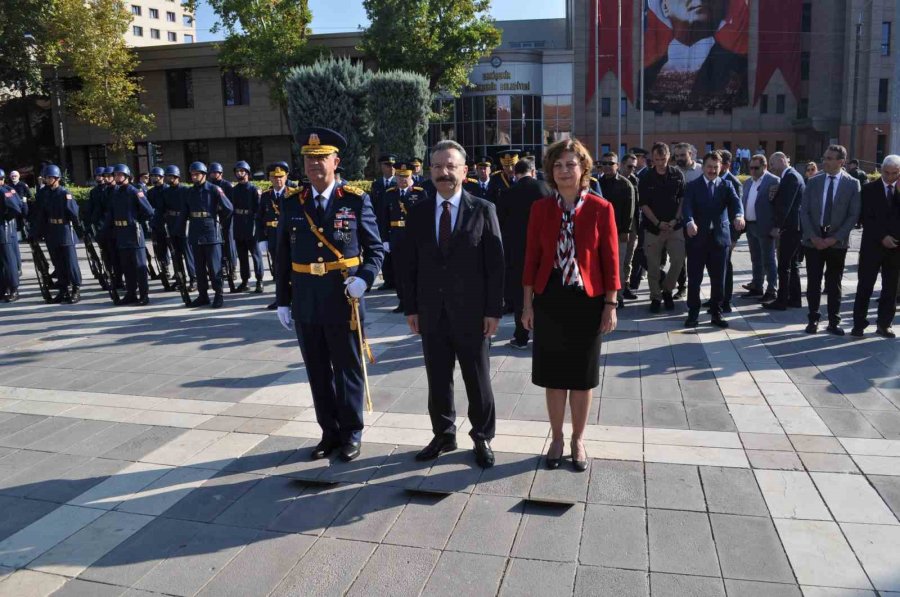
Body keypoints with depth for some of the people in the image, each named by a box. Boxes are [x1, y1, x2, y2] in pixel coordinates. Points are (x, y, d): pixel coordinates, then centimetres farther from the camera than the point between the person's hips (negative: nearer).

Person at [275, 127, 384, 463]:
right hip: (305, 305, 3)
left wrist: (363, 279, -18)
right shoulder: (291, 203, 5)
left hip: (344, 302, -3)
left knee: (347, 370, 9)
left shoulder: (356, 200, -3)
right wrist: (283, 300, 6)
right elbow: (283, 256, 8)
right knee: (318, 372, 13)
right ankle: (329, 433, 28)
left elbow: (375, 249, 0)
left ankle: (351, 433, 24)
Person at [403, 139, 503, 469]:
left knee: (477, 381, 10)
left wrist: (493, 310, -9)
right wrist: (411, 308, 3)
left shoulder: (483, 210, -4)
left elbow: (495, 264, -5)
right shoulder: (418, 213, 5)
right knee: (438, 381, 12)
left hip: (471, 313, -3)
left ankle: (482, 438, 26)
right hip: (431, 314, 3)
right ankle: (443, 435, 29)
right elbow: (410, 265, 7)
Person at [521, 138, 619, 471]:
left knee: (582, 375, 10)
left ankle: (578, 440, 29)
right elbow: (531, 257, 1)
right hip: (549, 300, 1)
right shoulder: (540, 209, -1)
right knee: (553, 373, 11)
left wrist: (610, 305, -5)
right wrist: (528, 304, 1)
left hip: (587, 300, -1)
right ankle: (557, 438, 29)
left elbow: (610, 260, -3)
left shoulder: (601, 209, -5)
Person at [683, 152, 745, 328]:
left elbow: (736, 201, -9)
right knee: (694, 279, 3)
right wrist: (690, 222, -35)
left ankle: (716, 313, 18)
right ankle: (693, 313, 14)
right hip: (697, 238, -2)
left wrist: (739, 216, -32)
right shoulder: (692, 186, 3)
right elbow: (687, 207, -13)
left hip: (720, 237, 2)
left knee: (718, 279, 7)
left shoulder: (726, 186, 9)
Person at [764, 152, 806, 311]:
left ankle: (781, 301, -2)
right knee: (792, 264, 14)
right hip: (793, 226, 10)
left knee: (784, 266, -6)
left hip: (790, 227, -10)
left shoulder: (790, 176, -14)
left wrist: (777, 226, -19)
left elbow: (786, 204, -19)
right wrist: (773, 195, 4)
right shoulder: (791, 175, 16)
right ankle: (794, 299, 20)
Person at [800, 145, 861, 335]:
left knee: (834, 283, 7)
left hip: (837, 241, -1)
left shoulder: (852, 184, -1)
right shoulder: (813, 182, 4)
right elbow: (804, 211, 2)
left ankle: (833, 322, 15)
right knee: (813, 282, 4)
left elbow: (853, 215, -4)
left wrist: (835, 238, -12)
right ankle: (813, 319, 15)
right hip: (813, 240, 1)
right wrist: (813, 236, -9)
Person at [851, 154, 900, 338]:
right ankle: (859, 324, 6)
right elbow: (866, 219, -3)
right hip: (873, 245, -2)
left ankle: (884, 324, 14)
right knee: (865, 286, 0)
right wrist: (882, 237, -12)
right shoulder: (869, 189, 2)